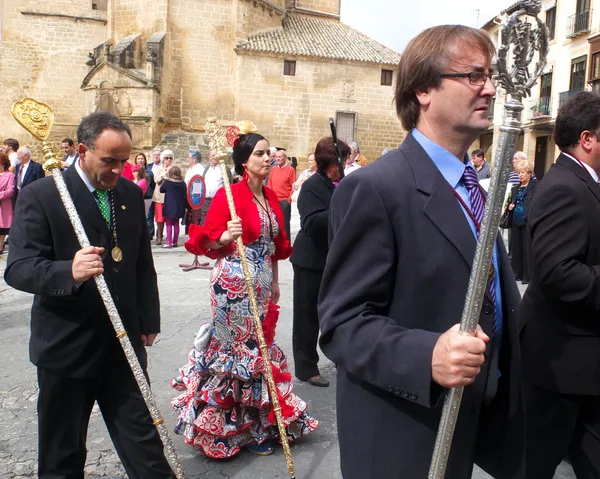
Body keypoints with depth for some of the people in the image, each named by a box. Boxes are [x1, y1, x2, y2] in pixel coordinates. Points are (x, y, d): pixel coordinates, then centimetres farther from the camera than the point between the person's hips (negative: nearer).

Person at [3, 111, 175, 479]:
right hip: (66, 345, -3)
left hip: (125, 341, 4)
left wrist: (149, 321, 12)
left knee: (143, 441, 9)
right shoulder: (40, 196, -10)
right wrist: (69, 272, -36)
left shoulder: (132, 194, 6)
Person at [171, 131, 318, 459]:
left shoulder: (270, 196, 9)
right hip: (235, 283, -7)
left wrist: (275, 282, 19)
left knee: (260, 346, 14)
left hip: (262, 283, 7)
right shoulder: (229, 194, -12)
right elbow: (207, 241, -13)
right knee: (238, 347, 3)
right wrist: (226, 236, -33)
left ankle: (258, 422, 31)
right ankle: (236, 428, 20)